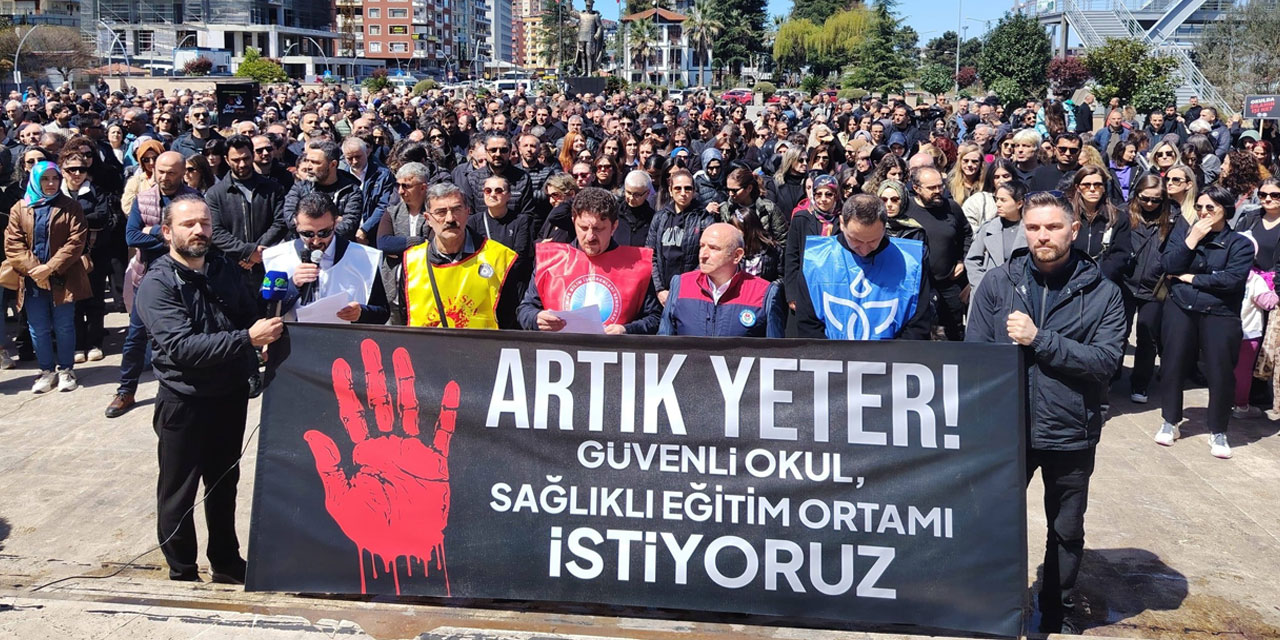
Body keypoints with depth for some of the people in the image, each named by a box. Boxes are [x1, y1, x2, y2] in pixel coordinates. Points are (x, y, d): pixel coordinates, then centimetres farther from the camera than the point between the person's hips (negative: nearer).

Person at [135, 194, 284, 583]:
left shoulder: (225, 271, 6)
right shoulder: (157, 284, -13)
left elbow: (251, 320, 14)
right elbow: (181, 347, -25)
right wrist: (247, 338, -33)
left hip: (231, 396, 6)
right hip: (184, 402, -6)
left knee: (225, 484, 19)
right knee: (178, 493, 7)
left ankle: (226, 562, 35)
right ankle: (183, 575, 22)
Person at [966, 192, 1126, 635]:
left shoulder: (1102, 293, -6)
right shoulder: (998, 283, -3)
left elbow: (1106, 360, -17)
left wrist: (1038, 340, -23)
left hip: (1070, 434, 0)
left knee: (1067, 532, 17)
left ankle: (1059, 611, 37)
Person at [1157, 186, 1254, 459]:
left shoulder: (1240, 244, -2)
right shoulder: (1182, 232, 7)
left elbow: (1232, 279, -15)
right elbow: (1168, 266, -6)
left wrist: (1191, 278, -10)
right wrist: (1192, 240, -12)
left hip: (1220, 314, -2)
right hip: (1181, 309, 2)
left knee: (1221, 373, -3)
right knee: (1173, 366, 5)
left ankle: (1218, 432, 13)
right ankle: (1170, 422, 22)